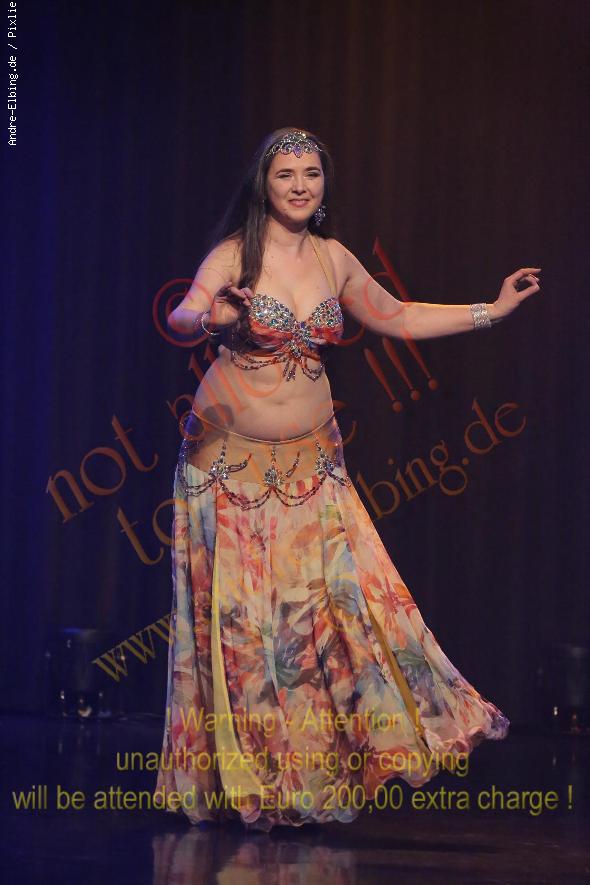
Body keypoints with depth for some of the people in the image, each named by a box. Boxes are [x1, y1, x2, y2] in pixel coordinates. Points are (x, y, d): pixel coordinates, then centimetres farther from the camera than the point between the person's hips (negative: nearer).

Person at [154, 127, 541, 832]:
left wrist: (492, 310, 18)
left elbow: (395, 317, 19)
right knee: (239, 610, -1)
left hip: (310, 462, 4)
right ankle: (245, 774, 12)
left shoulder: (334, 259, 6)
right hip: (230, 458, -4)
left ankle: (324, 767, 10)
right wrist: (211, 319, -48)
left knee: (339, 595, -4)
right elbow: (180, 316, -24)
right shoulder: (235, 254, -8)